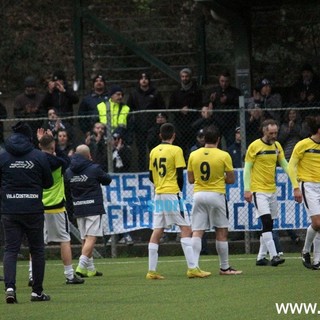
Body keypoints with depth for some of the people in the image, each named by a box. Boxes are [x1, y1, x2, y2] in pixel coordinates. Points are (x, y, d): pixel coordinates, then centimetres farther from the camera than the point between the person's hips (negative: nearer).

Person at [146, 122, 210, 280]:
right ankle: (192, 268, -12)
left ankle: (152, 271, 6)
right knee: (185, 229, -4)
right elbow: (180, 175, -8)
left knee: (157, 231, 7)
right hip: (172, 194, -6)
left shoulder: (154, 151, 10)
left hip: (158, 194, 6)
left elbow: (151, 176, 14)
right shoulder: (176, 150, -7)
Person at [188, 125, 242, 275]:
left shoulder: (193, 155, 1)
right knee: (221, 233, 9)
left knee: (197, 233, 1)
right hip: (216, 195, -2)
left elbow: (190, 179, 8)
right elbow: (231, 179, -2)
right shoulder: (224, 156, -7)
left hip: (198, 195, 2)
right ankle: (224, 268, 16)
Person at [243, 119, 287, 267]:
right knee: (267, 222, -16)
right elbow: (247, 168, -6)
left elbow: (284, 165, 14)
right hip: (259, 190, -6)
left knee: (268, 226, 8)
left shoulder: (277, 146, 9)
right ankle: (273, 256, -20)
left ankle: (261, 257, 15)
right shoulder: (255, 146, -8)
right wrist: (247, 190, -12)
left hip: (272, 190, 6)